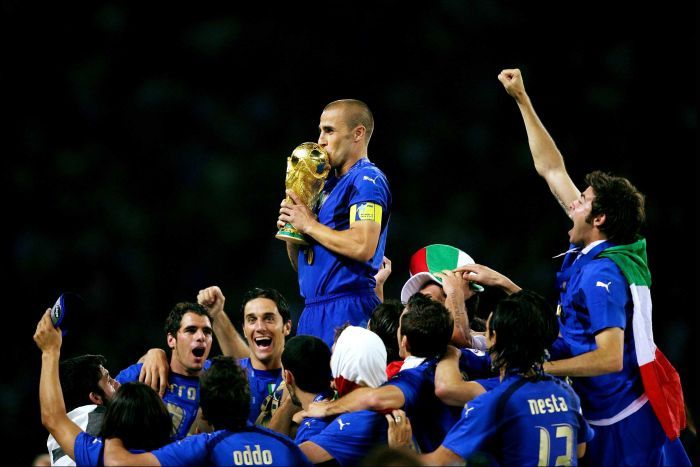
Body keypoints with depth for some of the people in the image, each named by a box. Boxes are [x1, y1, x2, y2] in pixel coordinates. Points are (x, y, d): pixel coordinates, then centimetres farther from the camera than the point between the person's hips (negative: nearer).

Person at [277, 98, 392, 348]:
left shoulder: (367, 180, -6)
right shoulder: (328, 184, 23)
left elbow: (363, 247, -22)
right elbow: (300, 265, 25)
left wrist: (309, 225, -10)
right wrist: (290, 227, 4)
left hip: (347, 308, -9)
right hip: (313, 309, 9)